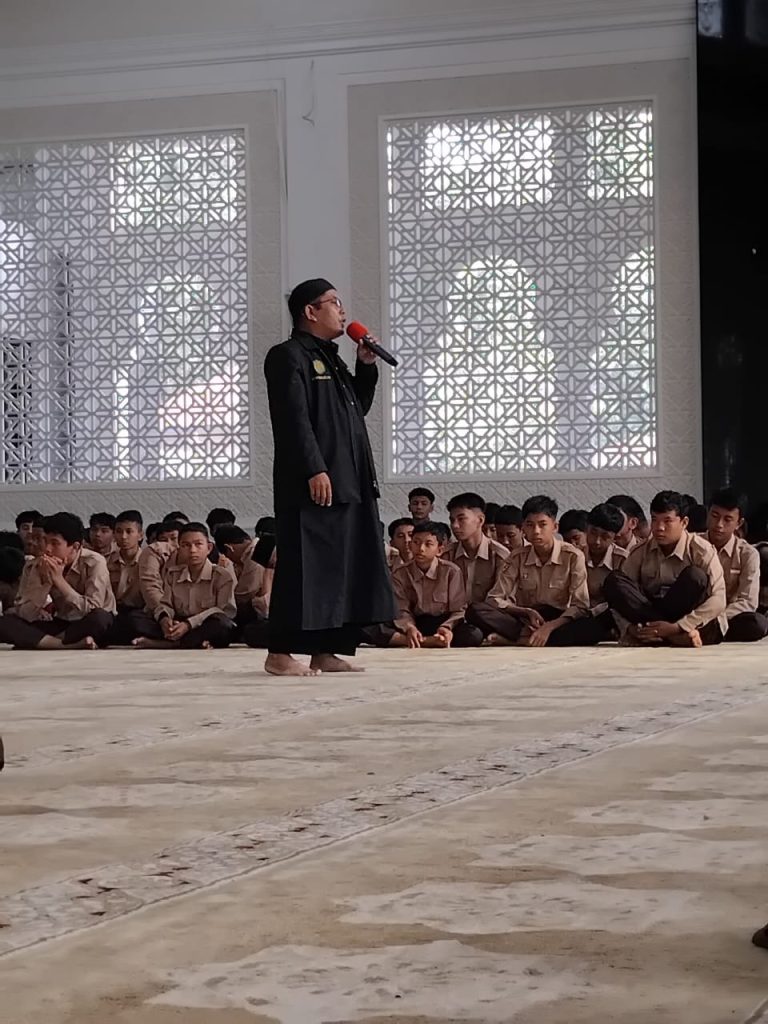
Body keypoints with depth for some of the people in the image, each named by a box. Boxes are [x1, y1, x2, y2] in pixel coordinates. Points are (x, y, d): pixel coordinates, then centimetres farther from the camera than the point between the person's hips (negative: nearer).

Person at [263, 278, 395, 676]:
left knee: (343, 565, 7)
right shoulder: (289, 356, -7)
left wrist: (366, 366, 14)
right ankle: (280, 653, -7)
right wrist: (314, 470, -23)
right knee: (305, 564, -10)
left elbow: (358, 408, 27)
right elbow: (294, 418, -16)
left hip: (348, 482, 9)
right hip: (312, 484, -9)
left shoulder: (330, 358, 22)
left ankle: (326, 651, 11)